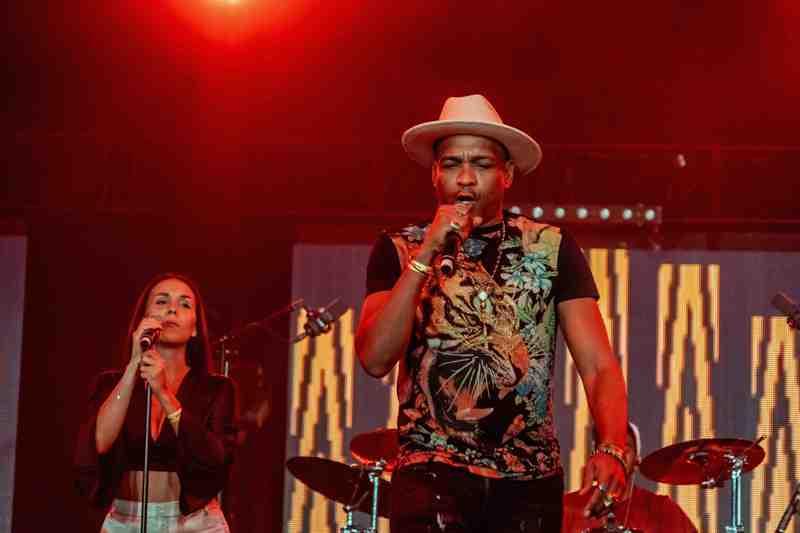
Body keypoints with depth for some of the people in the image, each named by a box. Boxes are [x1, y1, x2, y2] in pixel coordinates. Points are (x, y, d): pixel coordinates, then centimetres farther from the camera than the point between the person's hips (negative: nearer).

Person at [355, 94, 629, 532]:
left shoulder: (551, 249, 5)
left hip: (531, 480, 2)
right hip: (433, 475, -1)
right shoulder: (399, 249, 5)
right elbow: (375, 359, -9)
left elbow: (598, 364, -2)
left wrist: (611, 449, -20)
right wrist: (427, 253, -15)